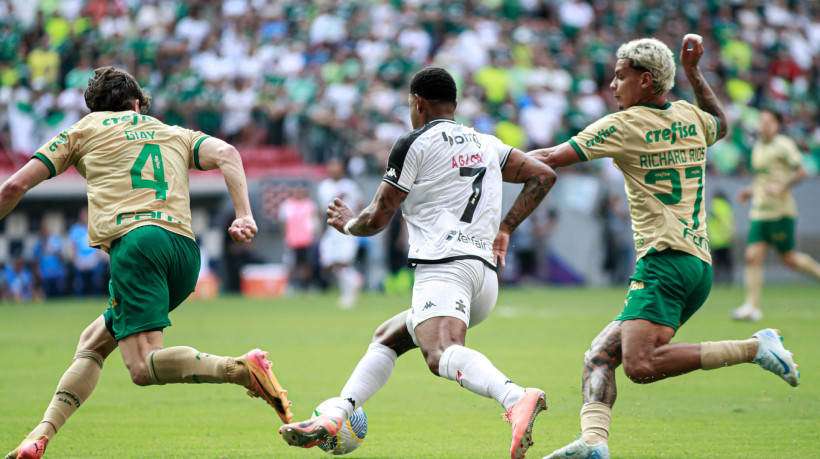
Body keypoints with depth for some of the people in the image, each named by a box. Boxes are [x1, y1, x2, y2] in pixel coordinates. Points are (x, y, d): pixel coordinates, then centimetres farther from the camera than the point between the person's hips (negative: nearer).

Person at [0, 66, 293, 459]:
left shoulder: (83, 130, 22)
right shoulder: (174, 134, 29)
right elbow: (226, 154, 8)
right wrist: (244, 216, -1)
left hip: (134, 239, -5)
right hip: (185, 250, 5)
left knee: (143, 367, -17)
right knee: (93, 342, 17)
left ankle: (241, 368, -36)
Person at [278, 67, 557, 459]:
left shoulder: (415, 144, 4)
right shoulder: (487, 145, 22)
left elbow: (377, 219, 7)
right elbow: (543, 176, 21)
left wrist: (349, 224, 30)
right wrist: (504, 229, 26)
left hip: (444, 267, -8)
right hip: (486, 274, 9)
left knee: (441, 355, -32)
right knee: (387, 338, 22)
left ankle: (516, 398, -59)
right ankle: (334, 417, 10)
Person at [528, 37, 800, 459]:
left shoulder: (624, 125, -5)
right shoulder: (690, 116, 16)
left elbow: (551, 159, -5)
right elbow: (721, 124, 42)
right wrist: (692, 71, 40)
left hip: (664, 260, -9)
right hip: (700, 265, 9)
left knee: (641, 365, -25)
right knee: (599, 354, 4)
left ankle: (755, 348, -19)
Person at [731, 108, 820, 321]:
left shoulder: (784, 145, -7)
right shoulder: (757, 148, 16)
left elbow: (800, 172, -10)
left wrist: (781, 186, -21)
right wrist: (750, 191, 11)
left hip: (780, 211, -6)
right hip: (759, 212, 7)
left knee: (789, 258, -1)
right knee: (753, 256, -6)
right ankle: (752, 306, -8)